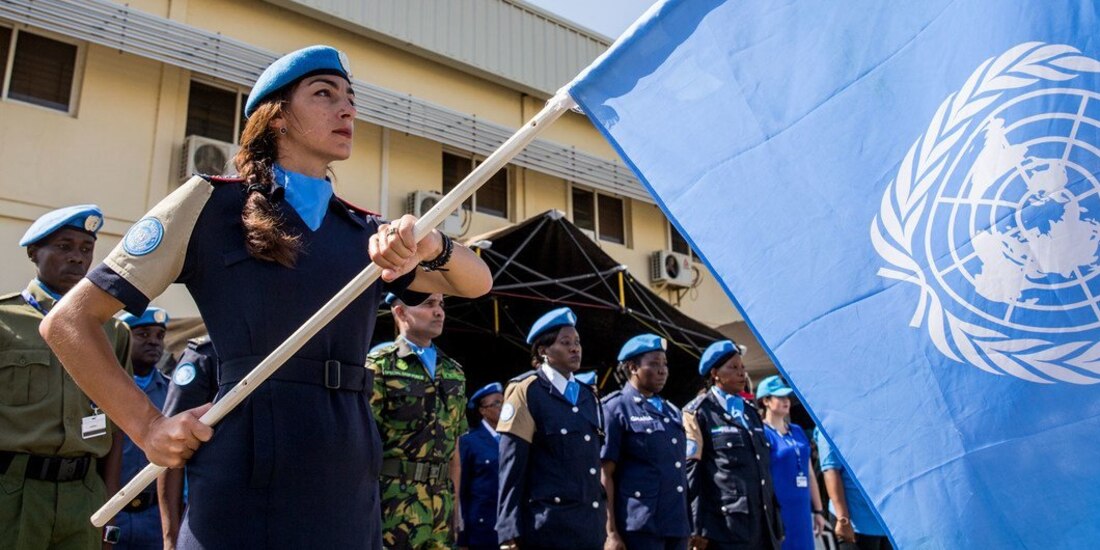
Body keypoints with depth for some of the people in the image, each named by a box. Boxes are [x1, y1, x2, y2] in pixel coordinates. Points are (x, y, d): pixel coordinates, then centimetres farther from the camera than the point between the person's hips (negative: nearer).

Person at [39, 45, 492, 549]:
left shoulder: (366, 233, 13)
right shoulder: (211, 203, 1)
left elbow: (475, 284, 5)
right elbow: (68, 322, 1)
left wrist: (433, 245, -16)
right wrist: (147, 427, -5)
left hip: (350, 490, 5)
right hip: (245, 484, -4)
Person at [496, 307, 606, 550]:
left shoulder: (589, 396, 15)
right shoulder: (526, 391, -4)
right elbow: (511, 469, -8)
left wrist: (602, 521, 15)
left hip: (591, 528, 6)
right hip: (548, 527, -6)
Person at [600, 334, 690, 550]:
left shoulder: (672, 412, 17)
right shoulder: (616, 409, -3)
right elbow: (605, 475, -8)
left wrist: (689, 525, 16)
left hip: (677, 526, 7)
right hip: (639, 527, -6)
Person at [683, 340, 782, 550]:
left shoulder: (750, 411, 21)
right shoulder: (698, 412, 1)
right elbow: (690, 471, -7)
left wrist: (775, 517, 17)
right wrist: (698, 527, -14)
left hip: (761, 522, 7)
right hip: (726, 523, -6)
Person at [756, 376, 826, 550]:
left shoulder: (797, 431, 14)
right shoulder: (762, 433, -7)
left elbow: (810, 473, 17)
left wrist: (818, 510, 16)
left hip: (802, 511, 6)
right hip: (778, 512, -6)